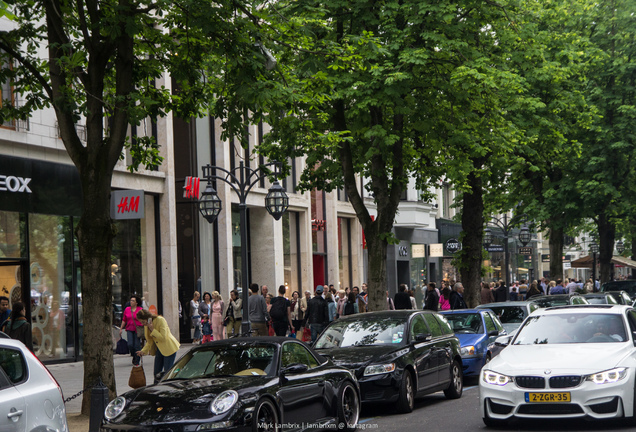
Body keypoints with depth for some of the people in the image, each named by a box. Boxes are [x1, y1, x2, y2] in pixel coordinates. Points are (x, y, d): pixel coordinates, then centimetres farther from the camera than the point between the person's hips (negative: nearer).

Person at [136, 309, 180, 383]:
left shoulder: (160, 320, -19)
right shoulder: (147, 325, 2)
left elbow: (163, 338, -24)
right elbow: (150, 342, 12)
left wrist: (152, 330, -25)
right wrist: (143, 351, -1)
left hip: (168, 348, -7)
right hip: (159, 349, 7)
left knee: (167, 372, -7)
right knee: (156, 373, 6)